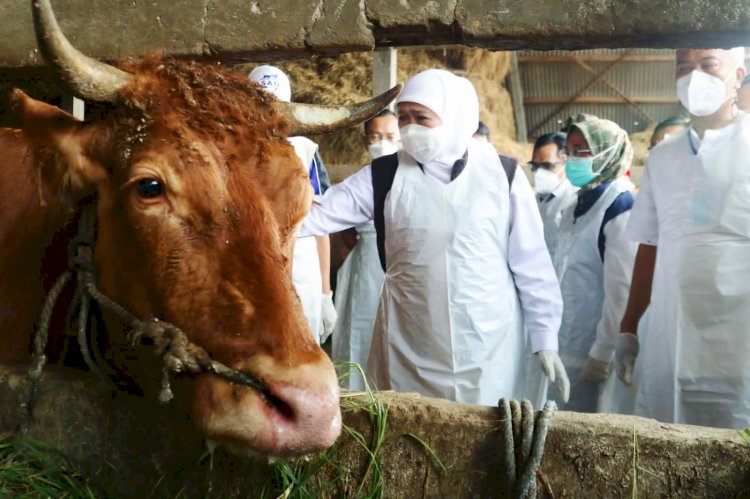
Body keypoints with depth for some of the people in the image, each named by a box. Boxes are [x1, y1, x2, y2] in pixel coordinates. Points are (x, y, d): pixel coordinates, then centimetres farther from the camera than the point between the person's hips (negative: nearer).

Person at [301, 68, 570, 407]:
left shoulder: (503, 175, -3)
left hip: (492, 350, 0)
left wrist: (545, 339, 1)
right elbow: (317, 215, -5)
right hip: (410, 353, 1)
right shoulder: (384, 176, -1)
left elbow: (532, 266, 0)